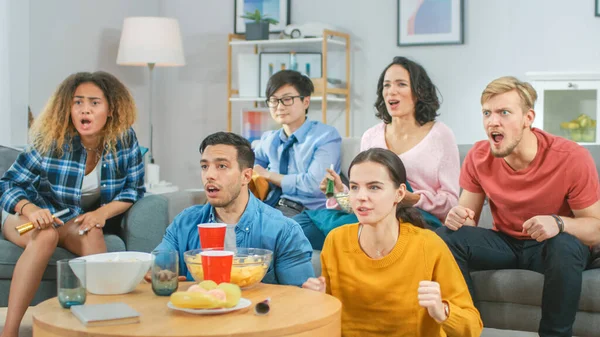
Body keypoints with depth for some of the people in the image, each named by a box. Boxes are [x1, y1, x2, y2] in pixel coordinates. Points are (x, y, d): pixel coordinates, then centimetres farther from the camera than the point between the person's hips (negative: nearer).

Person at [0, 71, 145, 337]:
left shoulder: (124, 140, -15)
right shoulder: (52, 141, -21)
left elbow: (134, 189, -6)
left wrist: (103, 212, -25)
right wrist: (30, 209, -38)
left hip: (79, 220, 2)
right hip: (29, 216, -2)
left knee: (92, 235, -33)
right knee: (46, 235, -36)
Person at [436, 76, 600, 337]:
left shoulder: (572, 158, -22)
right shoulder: (479, 157, -11)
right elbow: (469, 217, -2)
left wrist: (559, 224, -39)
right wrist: (459, 218, -28)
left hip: (552, 244, -3)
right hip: (505, 243, 3)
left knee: (566, 247, -38)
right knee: (446, 237, -21)